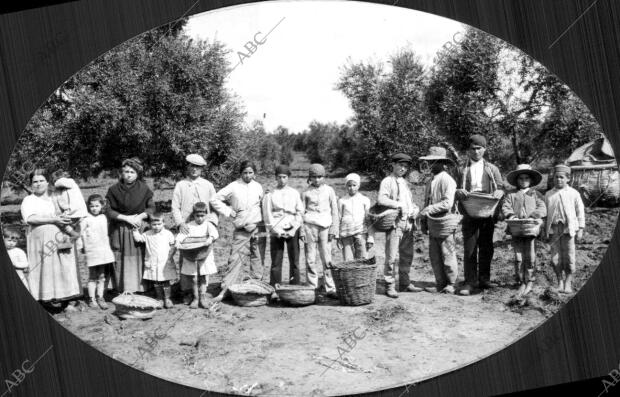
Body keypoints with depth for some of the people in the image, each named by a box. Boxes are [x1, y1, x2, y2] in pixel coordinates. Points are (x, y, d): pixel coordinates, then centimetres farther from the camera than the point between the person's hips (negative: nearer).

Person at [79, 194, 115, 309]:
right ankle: (92, 299, 10)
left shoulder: (103, 217, 11)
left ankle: (100, 297, 16)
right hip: (92, 251, -4)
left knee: (103, 276, 7)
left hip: (105, 250, 5)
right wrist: (82, 246, -5)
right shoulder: (86, 219, -4)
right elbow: (81, 234, -3)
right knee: (93, 277, 2)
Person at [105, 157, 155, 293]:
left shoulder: (143, 189, 0)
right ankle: (122, 292, 5)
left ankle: (138, 290, 4)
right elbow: (108, 210, -4)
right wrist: (126, 218, -14)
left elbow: (152, 208, 2)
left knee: (138, 261, -2)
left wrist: (140, 216, -15)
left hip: (138, 230, 0)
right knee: (121, 263, 0)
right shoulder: (114, 190, -1)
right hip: (119, 232, 0)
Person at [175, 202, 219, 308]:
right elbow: (181, 235, -2)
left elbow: (214, 232, -18)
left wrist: (211, 238, -39)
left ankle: (203, 296, 18)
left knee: (204, 277, 4)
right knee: (193, 278, 6)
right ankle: (195, 298, 17)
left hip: (204, 256, -1)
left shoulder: (208, 225, 1)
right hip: (191, 256, 1)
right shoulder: (189, 226, 5)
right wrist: (178, 242, -23)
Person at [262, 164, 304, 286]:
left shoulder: (295, 193, 12)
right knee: (276, 262, -1)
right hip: (276, 231, -1)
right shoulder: (270, 195, 7)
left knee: (294, 261, -1)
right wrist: (277, 230, -8)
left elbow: (300, 212, 7)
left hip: (292, 231, 1)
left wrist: (294, 229, -4)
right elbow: (267, 215, 2)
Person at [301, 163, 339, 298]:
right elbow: (301, 212, 10)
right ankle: (312, 288, 8)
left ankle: (330, 289, 1)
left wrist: (333, 230, 2)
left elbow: (334, 211, 9)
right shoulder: (306, 192, 8)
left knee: (327, 259, -4)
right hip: (309, 225, 0)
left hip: (325, 226, 0)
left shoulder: (329, 191, 9)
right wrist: (301, 231, 2)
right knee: (310, 259, 0)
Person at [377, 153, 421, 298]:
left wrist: (415, 209, 4)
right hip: (394, 223, -7)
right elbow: (381, 199, -18)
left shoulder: (404, 182, 20)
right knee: (391, 257, -7)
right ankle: (390, 286, 0)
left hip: (408, 223, 7)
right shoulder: (387, 181, -3)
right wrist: (399, 205, -20)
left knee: (407, 255, 12)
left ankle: (405, 283, 23)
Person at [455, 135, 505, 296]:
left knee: (486, 247, 9)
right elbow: (455, 190, 7)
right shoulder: (462, 169, 9)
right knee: (470, 248, -6)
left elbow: (501, 188, 9)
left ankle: (484, 279, 20)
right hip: (470, 214, -2)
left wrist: (498, 193, -13)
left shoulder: (492, 169, 13)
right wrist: (460, 193, -16)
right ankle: (470, 282, -2)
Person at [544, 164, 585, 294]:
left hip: (569, 227, -2)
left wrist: (580, 229, 1)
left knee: (568, 257, -2)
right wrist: (544, 229, 12)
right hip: (553, 228, 2)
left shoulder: (574, 193, 4)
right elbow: (545, 213, 15)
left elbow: (580, 212, 6)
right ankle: (560, 282, 14)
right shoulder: (548, 195, 11)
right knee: (555, 257, 0)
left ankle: (568, 283, 9)